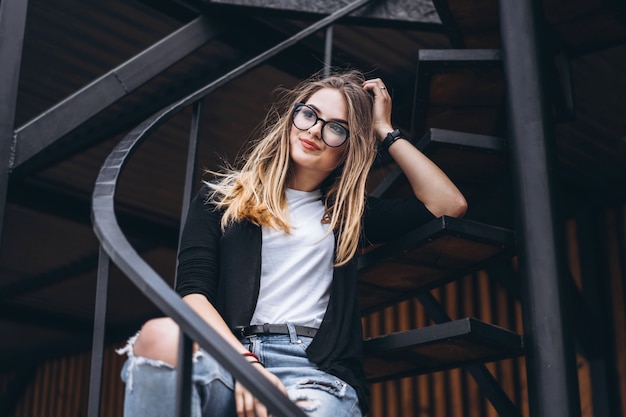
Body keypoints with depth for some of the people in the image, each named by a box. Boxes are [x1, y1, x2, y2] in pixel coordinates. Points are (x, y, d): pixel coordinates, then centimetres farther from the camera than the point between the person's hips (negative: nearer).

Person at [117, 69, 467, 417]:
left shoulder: (349, 214, 23)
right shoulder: (223, 195, 19)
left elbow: (450, 205, 15)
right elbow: (193, 291, 5)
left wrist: (385, 132, 20)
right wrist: (244, 362, -13)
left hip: (315, 369, 0)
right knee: (162, 337, -36)